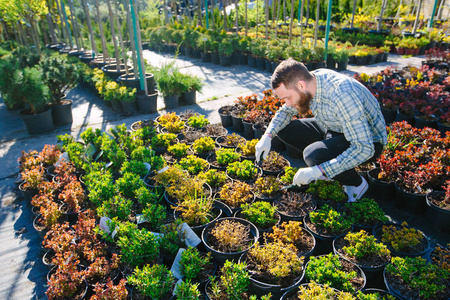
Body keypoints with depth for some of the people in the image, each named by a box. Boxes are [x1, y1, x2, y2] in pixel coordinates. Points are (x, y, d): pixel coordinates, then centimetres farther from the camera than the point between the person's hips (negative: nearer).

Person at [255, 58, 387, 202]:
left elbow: (364, 149, -36)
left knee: (313, 155, -34)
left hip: (368, 141, -8)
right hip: (335, 129, 8)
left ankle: (357, 183, -5)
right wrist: (267, 136, -11)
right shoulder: (308, 80, -12)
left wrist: (317, 171, -37)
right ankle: (330, 169, 6)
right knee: (284, 129, -4)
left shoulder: (341, 95, -36)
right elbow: (286, 111, 7)